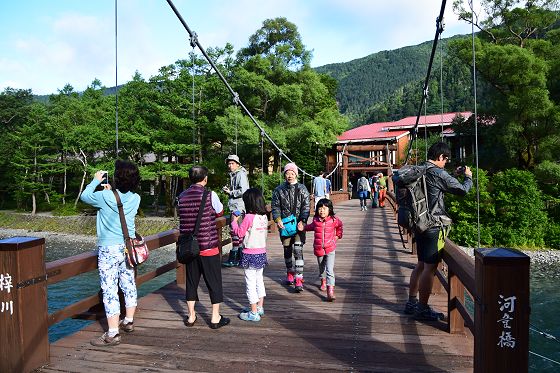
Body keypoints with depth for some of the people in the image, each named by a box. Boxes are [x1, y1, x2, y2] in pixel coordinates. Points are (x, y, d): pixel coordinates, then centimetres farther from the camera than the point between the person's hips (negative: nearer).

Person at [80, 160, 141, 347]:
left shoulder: (105, 197, -15)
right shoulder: (135, 199, -1)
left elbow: (85, 196, 4)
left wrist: (96, 181, 16)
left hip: (109, 249, -6)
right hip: (129, 247, 6)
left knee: (110, 290, -2)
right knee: (129, 285, 17)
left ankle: (112, 334, 2)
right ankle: (128, 321, 33)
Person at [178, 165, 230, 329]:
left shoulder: (182, 196, 0)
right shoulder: (210, 195, -12)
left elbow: (183, 216, 10)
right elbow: (219, 212, 4)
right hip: (208, 246, -4)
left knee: (191, 281, 15)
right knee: (214, 282, 8)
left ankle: (191, 316, 25)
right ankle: (215, 318, 16)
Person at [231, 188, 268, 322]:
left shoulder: (249, 217, -18)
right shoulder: (264, 217, 2)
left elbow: (240, 233, -10)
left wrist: (234, 221, 5)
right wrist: (240, 221, 15)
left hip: (250, 254, -7)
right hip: (262, 252, 7)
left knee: (250, 282, 2)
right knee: (259, 280, 20)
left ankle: (254, 313, 8)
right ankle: (260, 307, 31)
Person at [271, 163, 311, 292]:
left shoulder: (302, 189, 2)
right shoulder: (279, 190, 4)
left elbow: (306, 207, -1)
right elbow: (275, 206, 4)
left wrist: (302, 221, -14)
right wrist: (278, 219, -12)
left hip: (299, 224, -2)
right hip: (284, 224, 2)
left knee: (298, 250, -11)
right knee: (287, 250, 15)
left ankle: (298, 279, -11)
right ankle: (290, 273, 34)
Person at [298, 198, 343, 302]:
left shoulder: (334, 220, -10)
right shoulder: (315, 220, -5)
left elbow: (339, 225, 13)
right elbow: (311, 227, 16)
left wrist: (338, 235, 13)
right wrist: (303, 228, 3)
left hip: (330, 249, -3)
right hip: (318, 249, 3)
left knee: (330, 270, -12)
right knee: (321, 268, 24)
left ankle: (330, 291, -13)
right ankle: (323, 281, 51)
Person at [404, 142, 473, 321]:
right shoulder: (438, 173, -15)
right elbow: (462, 190, -9)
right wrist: (468, 177, 10)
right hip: (433, 226, -9)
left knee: (421, 264, 17)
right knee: (430, 268, -2)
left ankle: (411, 302, 26)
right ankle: (422, 309, 6)